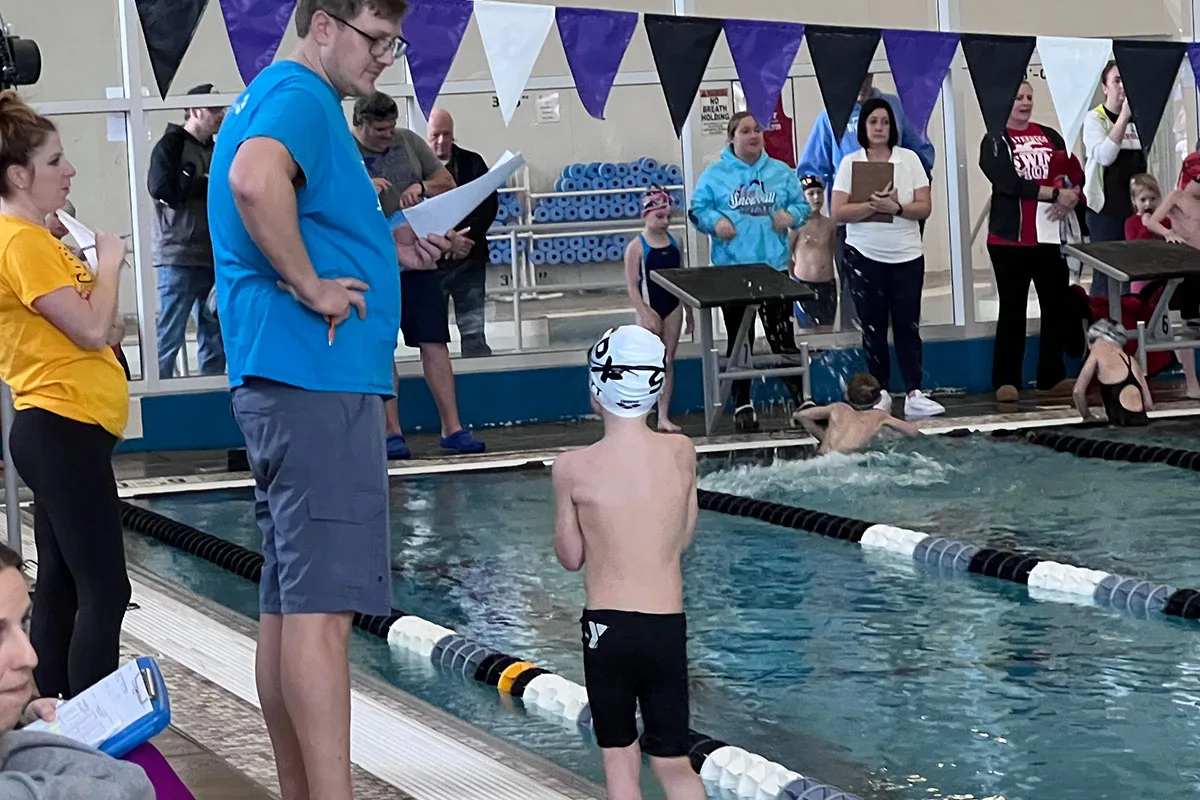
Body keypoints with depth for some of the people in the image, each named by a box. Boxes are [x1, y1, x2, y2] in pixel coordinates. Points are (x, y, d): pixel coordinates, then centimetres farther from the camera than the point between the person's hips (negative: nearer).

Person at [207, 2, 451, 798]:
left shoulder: (277, 98, 21)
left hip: (289, 381, 10)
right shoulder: (299, 97, -11)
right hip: (318, 375, -10)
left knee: (289, 603, 12)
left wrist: (384, 251, 16)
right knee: (322, 605, -12)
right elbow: (254, 181, -32)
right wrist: (315, 289, -22)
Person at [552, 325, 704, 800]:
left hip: (606, 624, -2)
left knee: (619, 759, 11)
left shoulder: (574, 468, -10)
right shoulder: (681, 453, -3)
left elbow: (570, 557, 1)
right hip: (667, 626, 2)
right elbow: (684, 537, 8)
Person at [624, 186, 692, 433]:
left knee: (668, 362, 7)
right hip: (651, 309, -5)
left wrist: (688, 310, 12)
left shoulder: (673, 243, 6)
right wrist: (645, 315, -17)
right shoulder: (637, 247, -10)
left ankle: (664, 416, 13)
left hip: (673, 307, 5)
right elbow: (632, 286, -12)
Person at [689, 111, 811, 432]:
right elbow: (697, 210, 2)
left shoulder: (781, 172, 8)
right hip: (732, 270, -1)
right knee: (739, 339, 6)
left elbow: (802, 204, 11)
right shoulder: (715, 175, 1)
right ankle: (742, 405, 14)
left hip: (774, 266, 1)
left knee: (782, 336, 2)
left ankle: (800, 399, 8)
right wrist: (715, 222, -17)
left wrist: (791, 216, -10)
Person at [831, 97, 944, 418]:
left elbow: (924, 207, -2)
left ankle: (914, 394, -5)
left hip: (907, 256, 0)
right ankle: (880, 392, 13)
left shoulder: (909, 159, 4)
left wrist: (896, 207, -19)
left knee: (907, 325, -2)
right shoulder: (850, 163, 1)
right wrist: (874, 205, -20)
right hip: (864, 256, 0)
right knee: (873, 326, 5)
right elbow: (838, 212, -7)